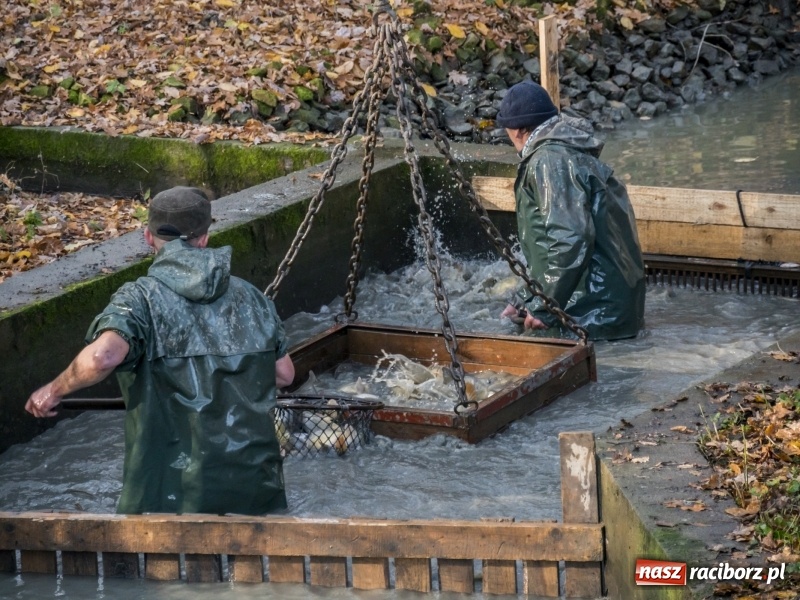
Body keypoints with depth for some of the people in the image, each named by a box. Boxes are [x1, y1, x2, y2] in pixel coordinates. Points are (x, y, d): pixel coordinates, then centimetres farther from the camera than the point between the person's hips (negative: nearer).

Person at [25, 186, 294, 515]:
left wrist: (54, 390, -9)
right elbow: (284, 374, 14)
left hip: (171, 492, -4)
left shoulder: (140, 299, -9)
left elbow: (103, 357, -27)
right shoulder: (249, 297, 7)